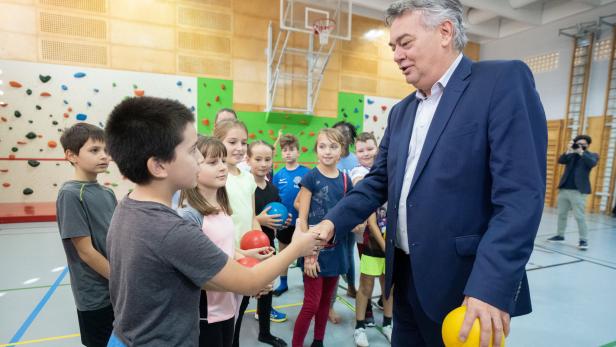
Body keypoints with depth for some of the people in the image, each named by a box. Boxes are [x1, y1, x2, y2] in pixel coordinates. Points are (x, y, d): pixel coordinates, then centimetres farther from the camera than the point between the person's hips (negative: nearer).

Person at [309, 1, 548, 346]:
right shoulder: (401, 111, 11)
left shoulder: (504, 80, -9)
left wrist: (491, 285, -25)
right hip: (406, 275, 7)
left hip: (465, 283, -6)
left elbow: (521, 193, -19)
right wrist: (333, 222, -5)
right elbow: (378, 182, 9)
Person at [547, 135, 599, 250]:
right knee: (561, 214, 11)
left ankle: (584, 240, 0)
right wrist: (568, 151, -17)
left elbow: (592, 163, -15)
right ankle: (560, 235, 21)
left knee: (579, 217, -7)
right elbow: (560, 161, -4)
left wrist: (581, 152, -19)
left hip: (578, 191, -4)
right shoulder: (571, 154, 13)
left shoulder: (592, 155, 6)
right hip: (564, 189, 4)